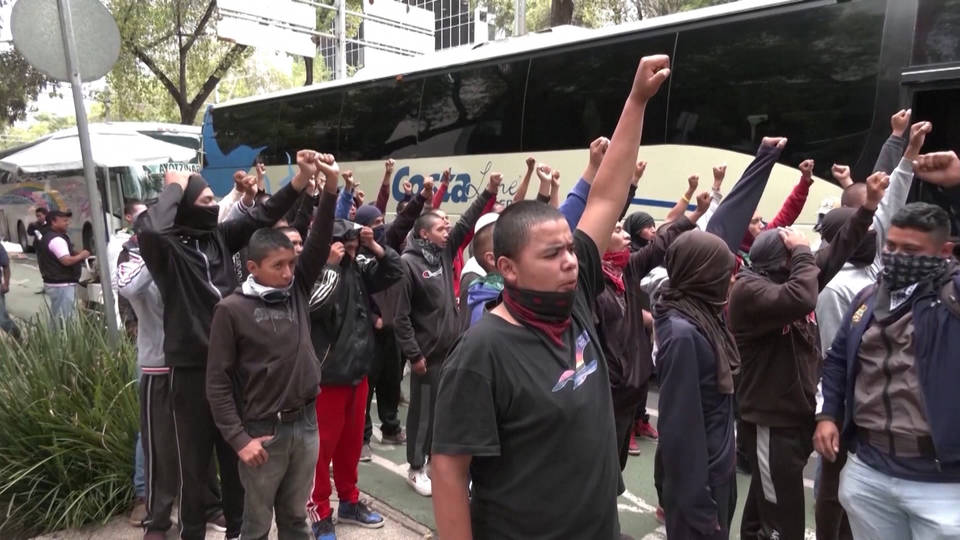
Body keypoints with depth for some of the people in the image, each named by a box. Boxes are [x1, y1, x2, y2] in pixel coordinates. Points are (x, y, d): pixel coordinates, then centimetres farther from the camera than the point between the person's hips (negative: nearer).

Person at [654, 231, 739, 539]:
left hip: (718, 464, 8)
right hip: (698, 473, -8)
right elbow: (680, 424, -25)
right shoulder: (682, 332, -26)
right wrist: (697, 503, -20)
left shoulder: (704, 316, 0)